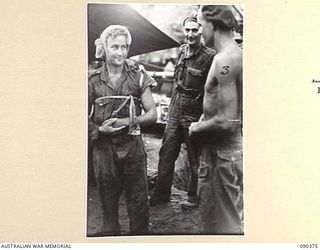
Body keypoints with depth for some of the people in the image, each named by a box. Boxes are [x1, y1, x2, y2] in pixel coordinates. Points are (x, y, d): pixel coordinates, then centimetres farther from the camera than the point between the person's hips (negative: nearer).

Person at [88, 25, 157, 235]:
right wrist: (98, 129, -11)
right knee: (108, 200, 11)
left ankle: (140, 234, 24)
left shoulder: (138, 78, 1)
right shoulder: (94, 81, 2)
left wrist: (127, 121, -13)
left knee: (138, 200, 6)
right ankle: (110, 233, 31)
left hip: (132, 146, 0)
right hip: (104, 147, 1)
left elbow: (152, 115, 1)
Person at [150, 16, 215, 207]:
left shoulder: (209, 57, -15)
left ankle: (194, 197, 25)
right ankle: (162, 193, 26)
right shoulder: (182, 50, 8)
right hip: (175, 112, 7)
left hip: (194, 115, -7)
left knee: (195, 159, 8)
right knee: (166, 155, 12)